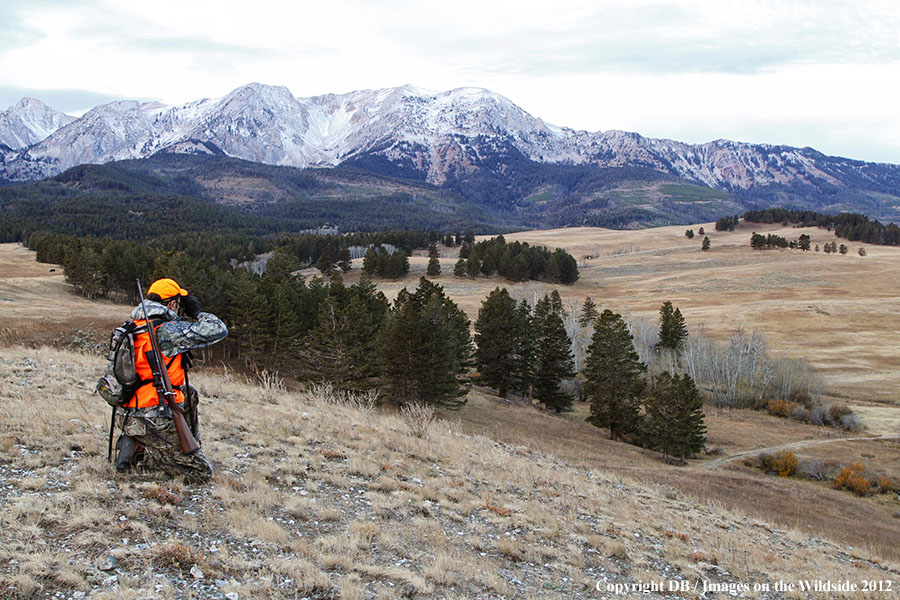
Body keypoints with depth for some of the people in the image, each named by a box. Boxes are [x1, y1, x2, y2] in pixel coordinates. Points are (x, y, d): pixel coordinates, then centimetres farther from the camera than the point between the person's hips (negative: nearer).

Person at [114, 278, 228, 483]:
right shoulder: (167, 331, -17)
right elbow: (218, 330, -17)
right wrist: (196, 312, -1)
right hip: (154, 423, -9)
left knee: (190, 394, 32)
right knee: (203, 473, 2)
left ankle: (192, 447, 29)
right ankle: (141, 454, -2)